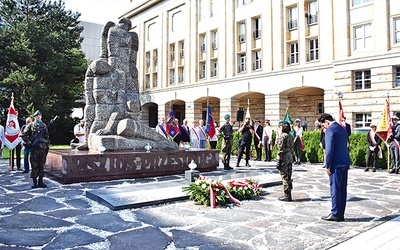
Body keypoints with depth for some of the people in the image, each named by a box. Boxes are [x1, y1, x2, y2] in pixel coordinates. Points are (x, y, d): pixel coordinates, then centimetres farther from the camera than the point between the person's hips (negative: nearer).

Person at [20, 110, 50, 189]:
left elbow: (47, 137, 14)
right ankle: (34, 182, 7)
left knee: (42, 165, 6)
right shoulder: (30, 125, 2)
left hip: (42, 148, 3)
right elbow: (23, 135, 0)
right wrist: (29, 143, -9)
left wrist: (47, 147, 9)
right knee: (34, 166, -1)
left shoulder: (44, 126, 12)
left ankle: (40, 181, 13)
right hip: (34, 148, -3)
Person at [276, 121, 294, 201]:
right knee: (288, 177, 13)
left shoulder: (282, 136, -13)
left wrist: (279, 161, -14)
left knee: (284, 177, -2)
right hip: (290, 157, 8)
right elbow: (291, 147, 14)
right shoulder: (290, 136, 11)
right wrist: (290, 157, 20)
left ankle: (287, 195, 2)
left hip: (284, 158, -8)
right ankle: (289, 195, 19)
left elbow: (280, 150, -16)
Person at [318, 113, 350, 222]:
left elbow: (329, 149, -17)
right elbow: (344, 146, 17)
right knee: (342, 189, 11)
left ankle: (335, 214, 6)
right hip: (345, 163, 9)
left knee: (335, 189, -1)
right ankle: (341, 214, 19)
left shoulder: (330, 131, -13)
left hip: (336, 164, -9)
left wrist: (328, 166, -10)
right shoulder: (342, 129, 14)